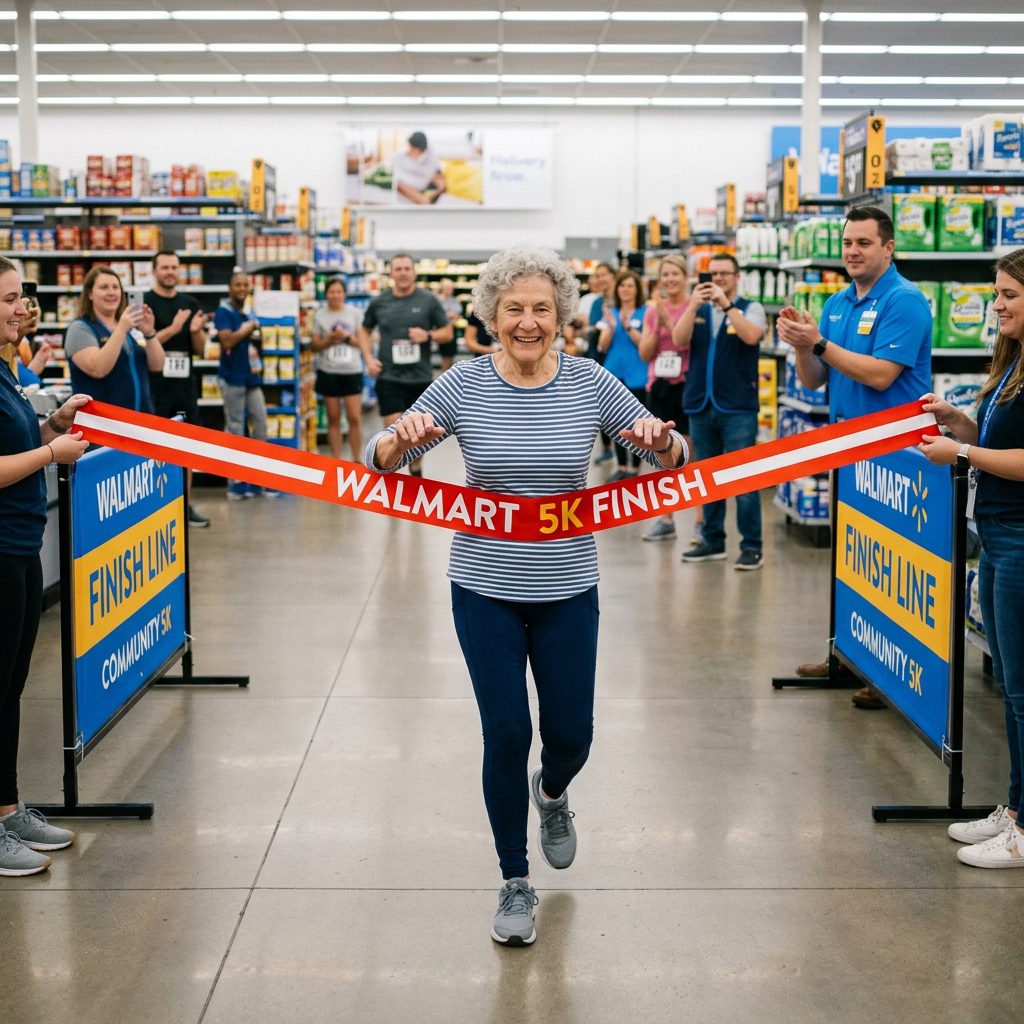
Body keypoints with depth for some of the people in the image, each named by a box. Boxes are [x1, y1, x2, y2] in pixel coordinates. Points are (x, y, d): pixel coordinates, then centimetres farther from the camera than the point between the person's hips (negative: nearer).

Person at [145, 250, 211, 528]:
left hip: (185, 384, 5)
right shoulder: (145, 302, -3)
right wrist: (172, 329, -20)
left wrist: (197, 331, -7)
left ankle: (186, 504, 15)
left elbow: (199, 349, 14)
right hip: (155, 387, -5)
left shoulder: (190, 304, 12)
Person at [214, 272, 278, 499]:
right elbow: (226, 341, -22)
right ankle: (236, 481, 6)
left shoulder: (249, 315, 15)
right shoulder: (224, 312, -8)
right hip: (233, 379, -7)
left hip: (252, 378, 7)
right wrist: (247, 329, -10)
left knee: (261, 425, 5)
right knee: (235, 430, -1)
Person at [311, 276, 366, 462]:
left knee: (355, 418, -4)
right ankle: (336, 460, 12)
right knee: (333, 419, 4)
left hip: (352, 372, -1)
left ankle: (357, 460, 7)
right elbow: (315, 346, 4)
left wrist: (347, 337, -14)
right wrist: (330, 340, -13)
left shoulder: (356, 313, 3)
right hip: (328, 372, 1)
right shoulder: (319, 315, 4)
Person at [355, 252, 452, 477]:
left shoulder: (428, 300, 0)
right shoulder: (379, 302, 2)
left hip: (420, 377, 1)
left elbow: (448, 332, 4)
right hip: (389, 377, -1)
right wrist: (369, 359, 2)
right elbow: (364, 331, 17)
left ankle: (416, 472, 33)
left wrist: (428, 335, -16)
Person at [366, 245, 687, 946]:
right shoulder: (463, 386, -7)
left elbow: (673, 458, 1)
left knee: (572, 734, 7)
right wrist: (401, 439, -27)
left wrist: (659, 442, -23)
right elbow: (381, 461, -4)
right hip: (485, 589, -1)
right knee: (506, 732, -2)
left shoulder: (590, 384, -4)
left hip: (568, 590, 1)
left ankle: (551, 791, 46)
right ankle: (516, 883, 18)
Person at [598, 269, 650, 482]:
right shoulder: (610, 312, 9)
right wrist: (611, 326, -13)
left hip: (636, 376, -5)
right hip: (613, 375, 5)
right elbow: (603, 346, 4)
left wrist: (628, 326, -21)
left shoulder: (645, 313, -3)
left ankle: (635, 468, 3)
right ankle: (622, 467, 17)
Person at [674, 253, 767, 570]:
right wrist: (694, 305, -16)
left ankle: (751, 547, -1)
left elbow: (751, 336, -16)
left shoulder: (751, 309, 4)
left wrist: (726, 305, -20)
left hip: (738, 408, -4)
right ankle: (713, 541, 19)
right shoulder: (697, 312, 12)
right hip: (699, 405, 4)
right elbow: (679, 339, -5)